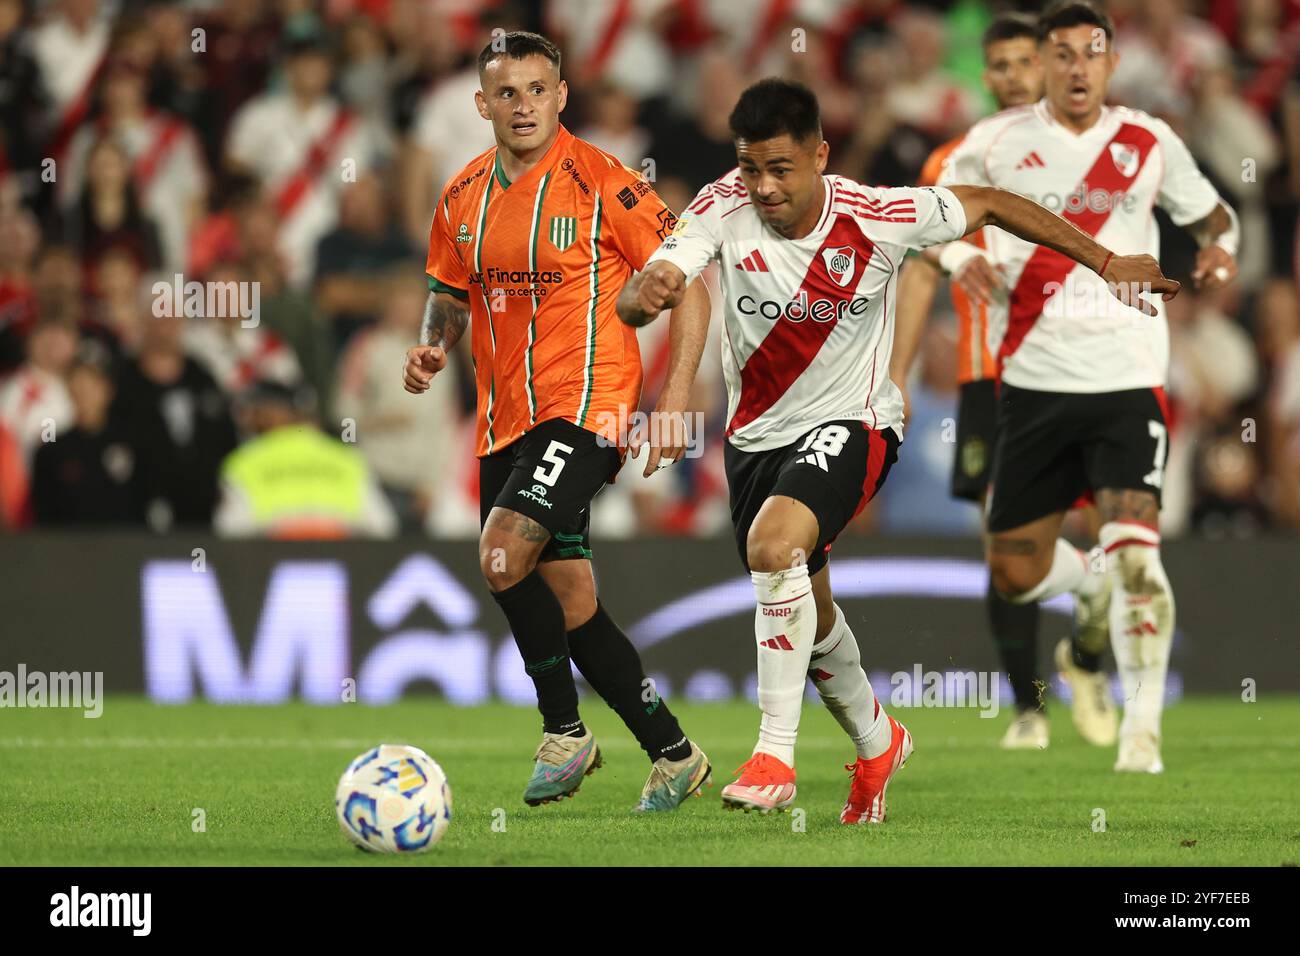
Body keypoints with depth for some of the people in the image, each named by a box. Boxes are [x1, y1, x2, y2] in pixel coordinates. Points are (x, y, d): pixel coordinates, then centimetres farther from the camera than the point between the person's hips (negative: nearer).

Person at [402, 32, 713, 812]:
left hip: (584, 403, -7)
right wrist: (436, 347, 2)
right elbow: (451, 293, 24)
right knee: (569, 604, 6)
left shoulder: (602, 183, -9)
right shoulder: (464, 198, 9)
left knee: (504, 554, -24)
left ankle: (564, 732, -6)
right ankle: (673, 755, 18)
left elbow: (686, 284, -5)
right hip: (505, 418, 7)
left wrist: (677, 397, -13)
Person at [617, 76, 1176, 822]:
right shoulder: (725, 208, -16)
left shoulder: (879, 218, -19)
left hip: (851, 424, -4)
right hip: (758, 432, 4)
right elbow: (638, 299, -26)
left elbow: (989, 205, -2)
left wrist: (1107, 263, 2)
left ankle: (776, 754, -27)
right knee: (807, 610, 18)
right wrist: (646, 293, -52)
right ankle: (878, 743, 47)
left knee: (773, 543, -32)